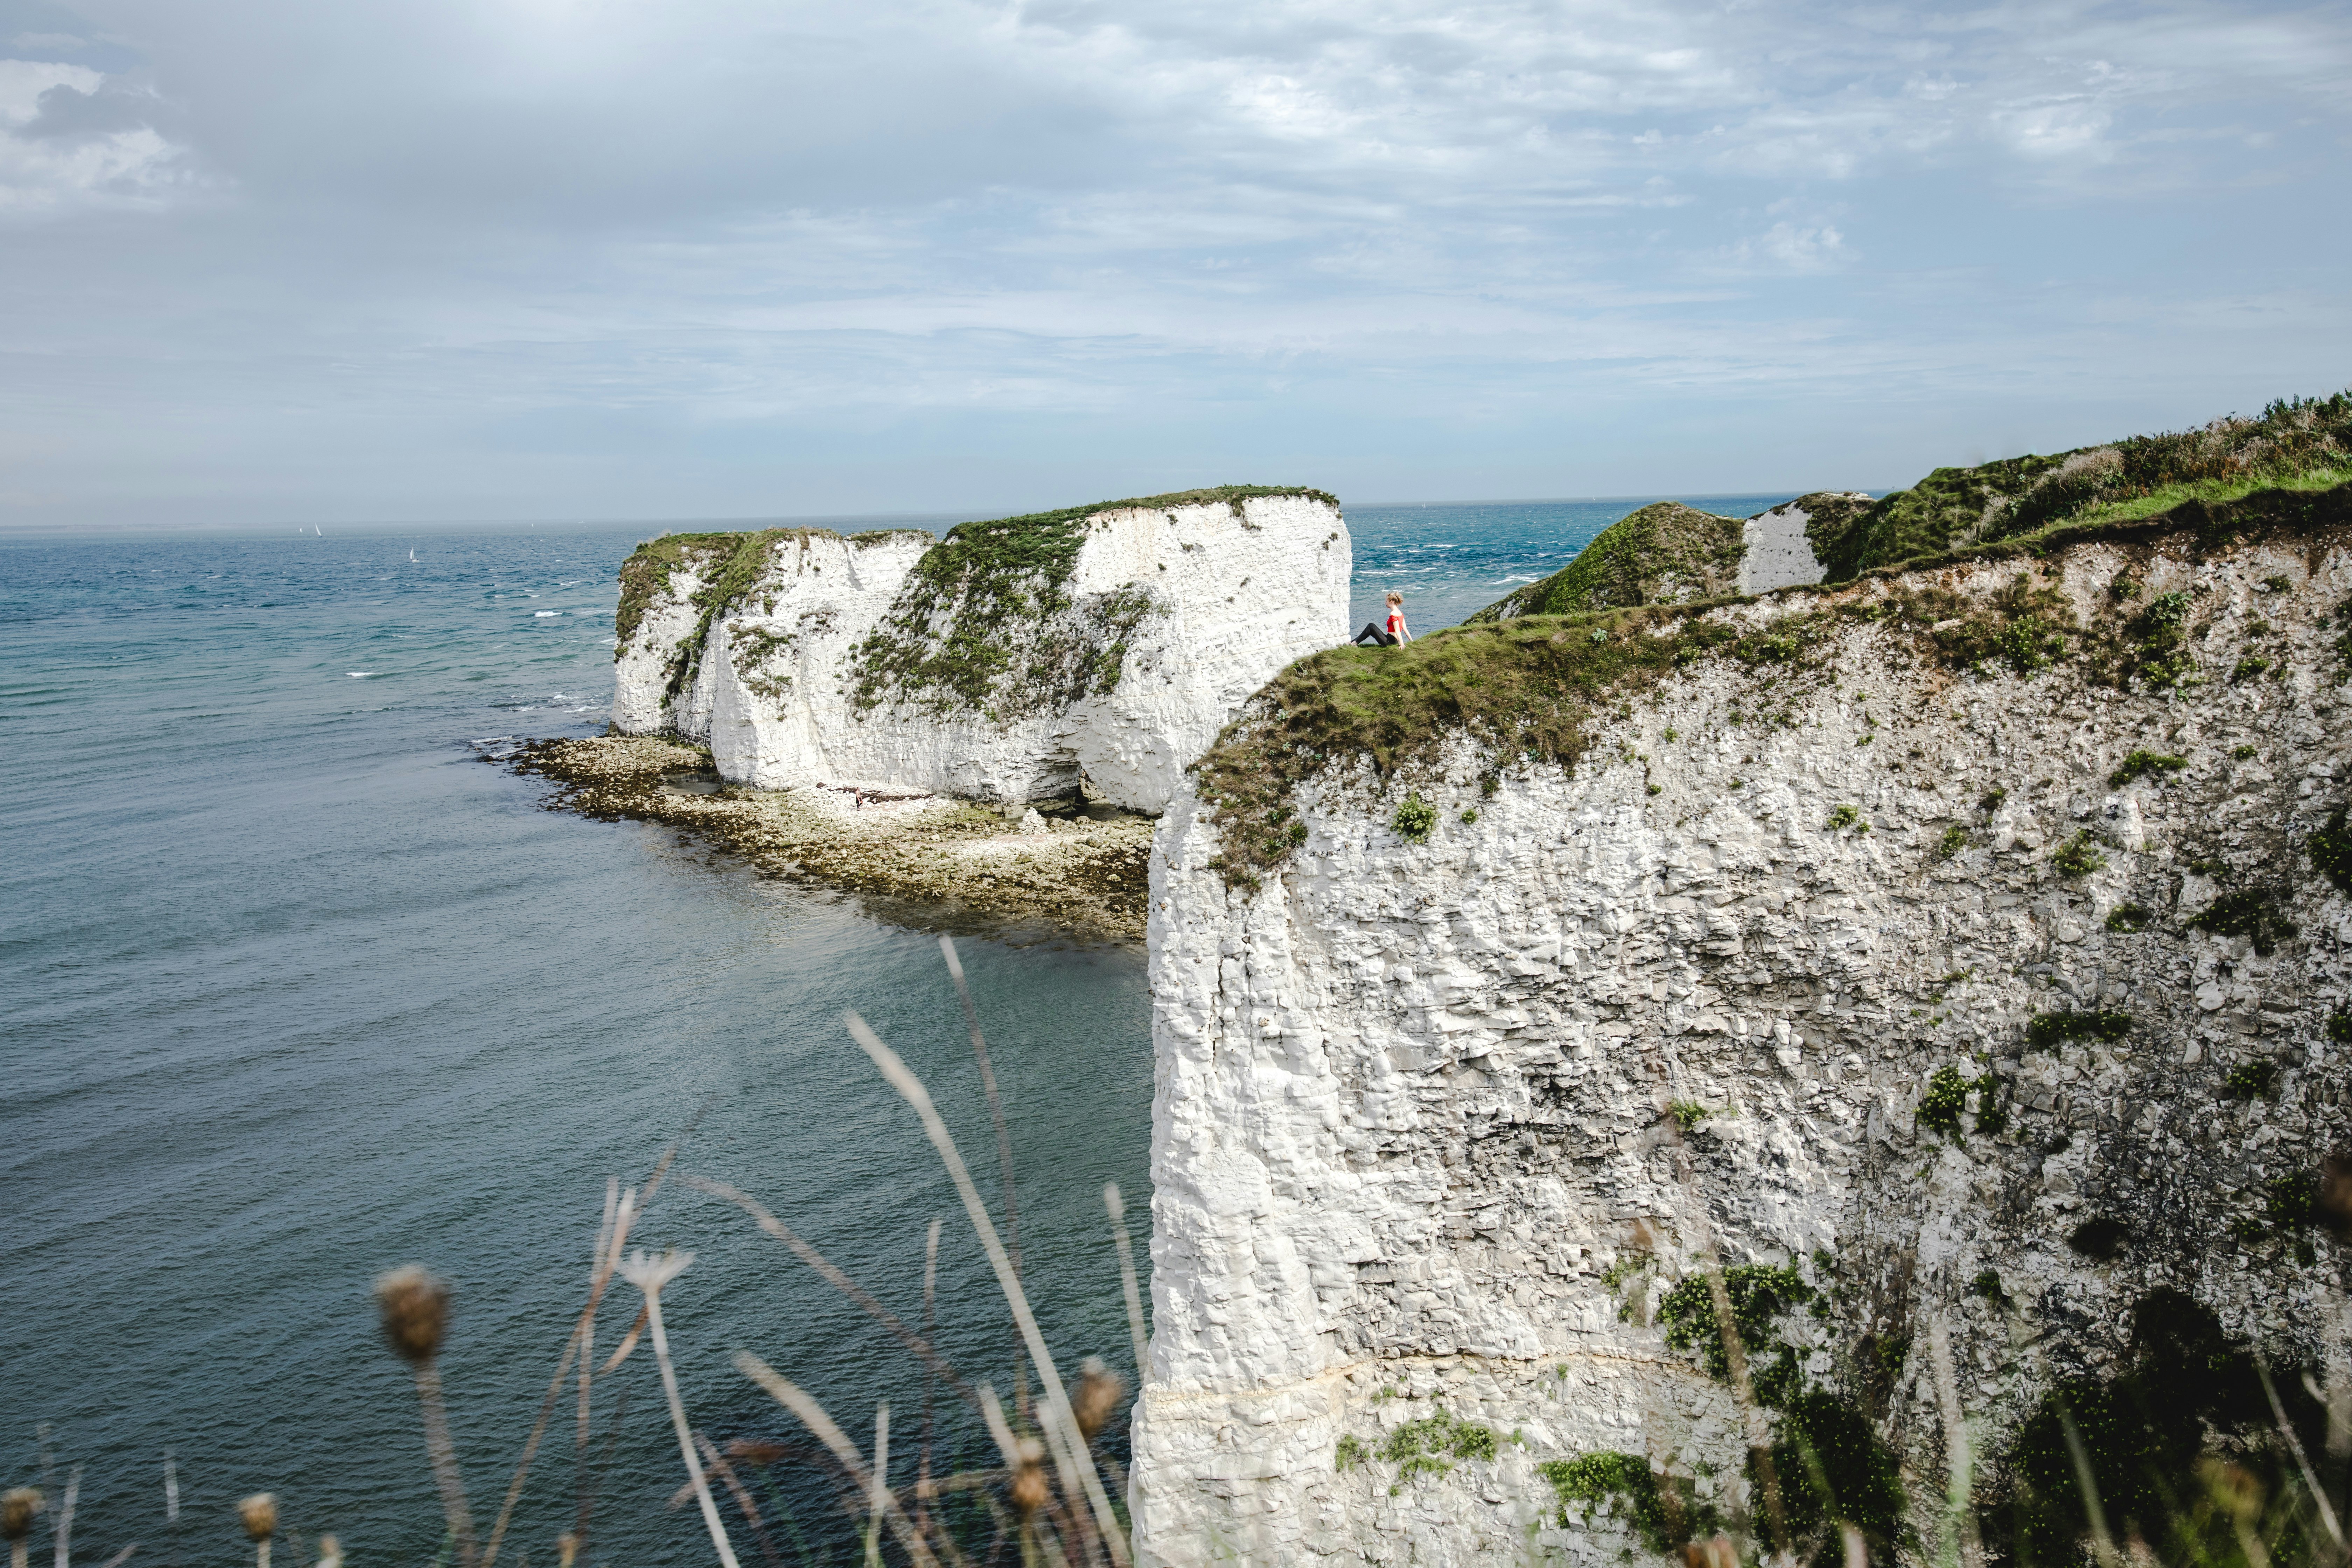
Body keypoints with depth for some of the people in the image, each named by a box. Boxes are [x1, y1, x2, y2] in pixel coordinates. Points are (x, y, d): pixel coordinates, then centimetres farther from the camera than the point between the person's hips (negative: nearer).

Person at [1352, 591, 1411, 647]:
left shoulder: (1393, 614, -16)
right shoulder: (1400, 613, 12)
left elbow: (1398, 631, -24)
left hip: (1389, 642, -10)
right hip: (1395, 641, 10)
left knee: (1371, 626, -2)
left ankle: (1355, 643, 2)